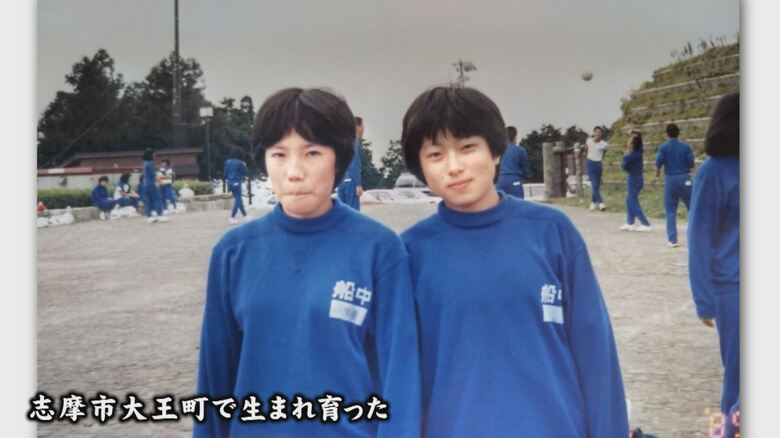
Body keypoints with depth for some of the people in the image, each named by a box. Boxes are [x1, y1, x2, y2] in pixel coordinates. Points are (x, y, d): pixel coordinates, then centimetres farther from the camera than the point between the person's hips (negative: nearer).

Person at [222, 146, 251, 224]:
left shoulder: (228, 162, 2)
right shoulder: (239, 163, -15)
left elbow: (225, 173, 5)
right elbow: (245, 172, -4)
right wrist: (244, 166, 11)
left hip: (230, 182, 7)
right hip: (237, 183, -7)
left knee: (239, 199, 16)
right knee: (238, 200, -1)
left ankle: (245, 216, 27)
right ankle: (232, 218, -7)